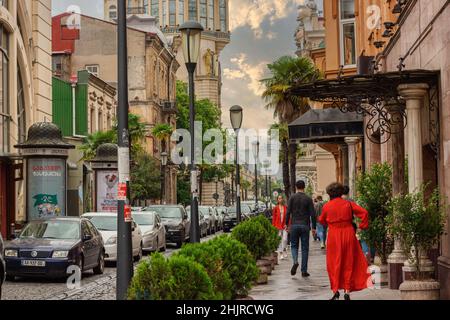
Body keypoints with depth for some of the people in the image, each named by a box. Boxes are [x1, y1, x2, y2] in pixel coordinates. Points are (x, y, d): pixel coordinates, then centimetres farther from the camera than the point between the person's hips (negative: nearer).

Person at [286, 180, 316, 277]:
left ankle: (295, 261, -14)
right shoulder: (308, 199, 0)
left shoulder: (292, 197, 0)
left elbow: (288, 212, -5)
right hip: (305, 226, 0)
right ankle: (304, 271, 7)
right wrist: (314, 227, 4)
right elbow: (312, 214, -2)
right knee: (305, 248, 6)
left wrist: (287, 224, 4)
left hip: (294, 225, 0)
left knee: (294, 245, 14)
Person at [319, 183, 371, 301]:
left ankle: (335, 290, 2)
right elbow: (364, 212, -6)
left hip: (334, 237, -1)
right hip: (348, 234, 1)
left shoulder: (327, 206, -3)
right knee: (348, 264, 9)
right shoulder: (348, 204, -1)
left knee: (334, 264, 8)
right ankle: (347, 290, 5)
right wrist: (362, 226, 4)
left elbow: (322, 221, 12)